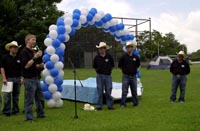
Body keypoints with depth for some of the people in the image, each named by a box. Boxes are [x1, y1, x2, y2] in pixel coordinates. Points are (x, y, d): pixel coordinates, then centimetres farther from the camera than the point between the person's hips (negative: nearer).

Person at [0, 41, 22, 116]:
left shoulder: (19, 58, 11)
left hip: (17, 79, 3)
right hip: (8, 79, -3)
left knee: (16, 96, 8)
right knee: (7, 96, -6)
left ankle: (15, 110, 17)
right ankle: (6, 112, 0)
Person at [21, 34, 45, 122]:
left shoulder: (32, 52, 15)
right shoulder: (24, 51, -12)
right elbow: (26, 66, -20)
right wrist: (35, 57, -23)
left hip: (36, 78, 9)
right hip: (29, 79, -9)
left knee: (40, 97, 14)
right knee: (29, 100, -2)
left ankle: (40, 114, 26)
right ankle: (29, 118, 7)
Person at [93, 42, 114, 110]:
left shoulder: (109, 57, 1)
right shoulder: (97, 57, 1)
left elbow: (112, 65, 13)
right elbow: (94, 66, 14)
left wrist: (109, 70, 4)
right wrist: (98, 70, 4)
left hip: (108, 76, 0)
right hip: (99, 76, 0)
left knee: (108, 91, 5)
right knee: (100, 92, 3)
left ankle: (110, 105, 13)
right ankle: (99, 106, 10)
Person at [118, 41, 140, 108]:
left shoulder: (135, 57, 4)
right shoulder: (123, 57, -4)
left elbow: (138, 64, 20)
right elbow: (119, 65, 4)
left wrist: (134, 69, 10)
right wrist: (125, 69, 2)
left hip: (133, 76, 3)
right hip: (126, 76, -3)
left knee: (134, 91, 11)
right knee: (124, 91, -1)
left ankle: (136, 103, 22)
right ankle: (123, 104, 5)